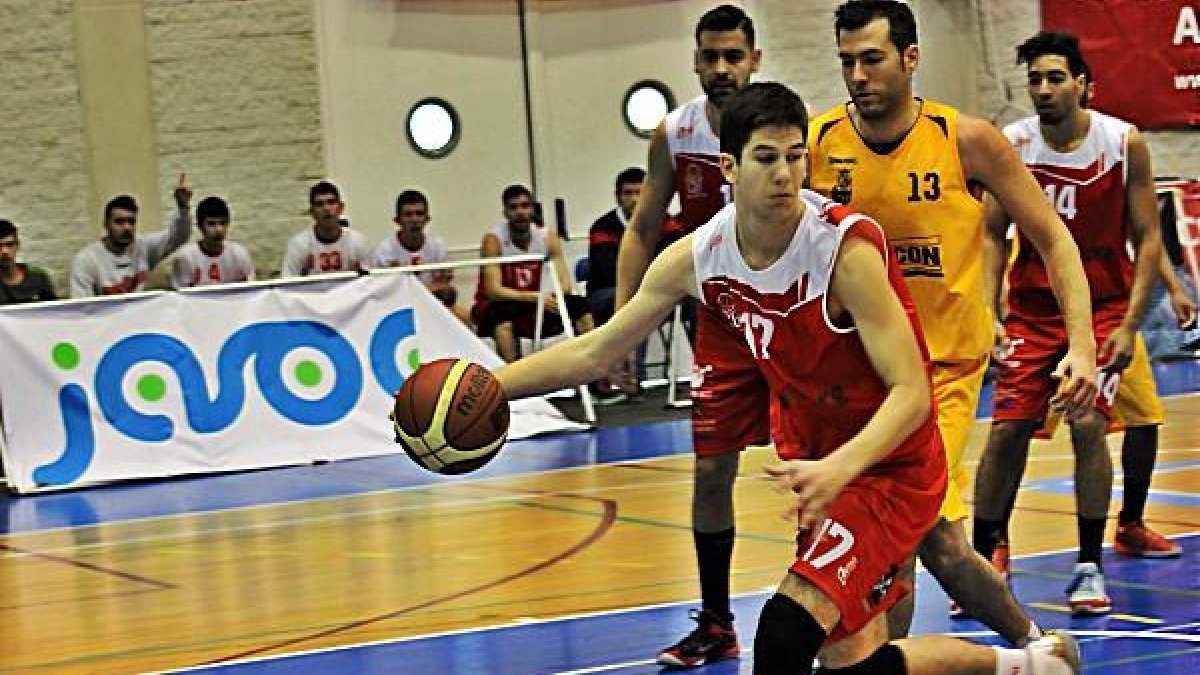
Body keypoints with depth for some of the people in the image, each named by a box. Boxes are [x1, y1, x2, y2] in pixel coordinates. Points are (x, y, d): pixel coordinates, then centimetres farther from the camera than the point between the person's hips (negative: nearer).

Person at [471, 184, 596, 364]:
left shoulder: (547, 237, -4)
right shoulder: (494, 241, -17)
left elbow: (565, 283, -6)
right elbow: (493, 291, -26)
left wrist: (555, 297, -31)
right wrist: (537, 297, -36)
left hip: (532, 307, 5)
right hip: (496, 307, -5)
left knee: (580, 306, -13)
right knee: (503, 312, -39)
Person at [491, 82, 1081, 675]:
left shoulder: (847, 248, -25)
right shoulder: (696, 258, -8)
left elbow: (911, 392, -28)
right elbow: (595, 352, 3)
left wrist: (838, 469, -45)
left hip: (890, 465, -7)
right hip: (819, 459, 7)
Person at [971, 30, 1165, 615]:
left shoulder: (1125, 143, -11)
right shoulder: (1011, 145, -7)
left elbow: (1147, 239, -6)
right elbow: (992, 235, 0)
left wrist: (1129, 325, -12)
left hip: (1104, 306, -1)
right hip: (1032, 308, 1)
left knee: (1088, 424, -13)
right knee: (1006, 429, -4)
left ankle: (1089, 566, -1)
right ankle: (983, 562, 8)